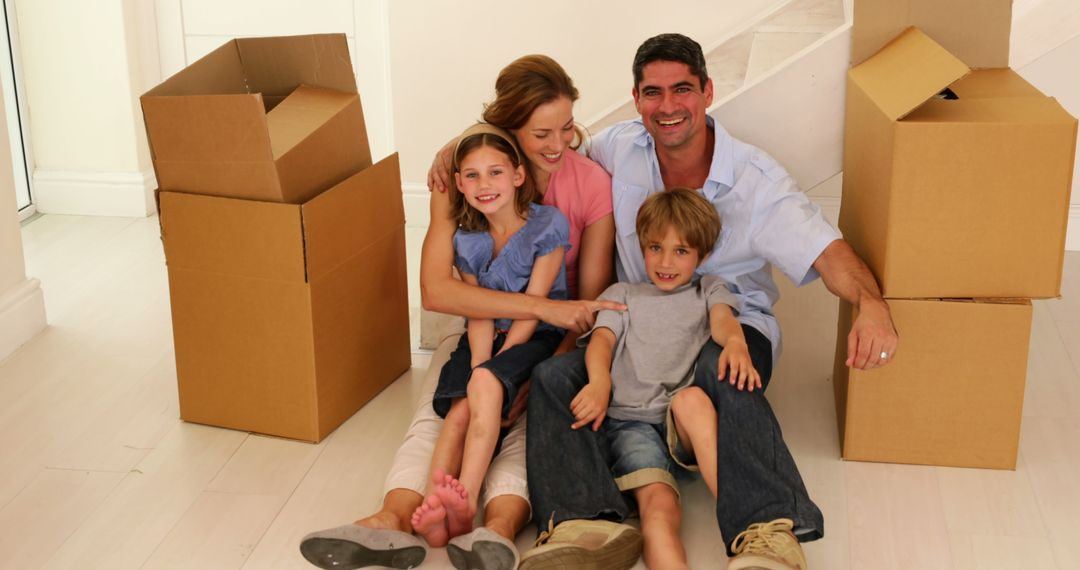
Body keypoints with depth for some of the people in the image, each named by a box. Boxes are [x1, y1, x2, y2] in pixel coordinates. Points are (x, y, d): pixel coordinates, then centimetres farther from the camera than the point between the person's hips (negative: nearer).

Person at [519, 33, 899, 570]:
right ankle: (585, 525, -47)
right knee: (552, 375, -25)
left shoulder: (755, 178, -9)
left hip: (730, 322, -3)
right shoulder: (619, 148, 2)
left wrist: (872, 305, -43)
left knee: (721, 370, -40)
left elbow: (827, 252, -19)